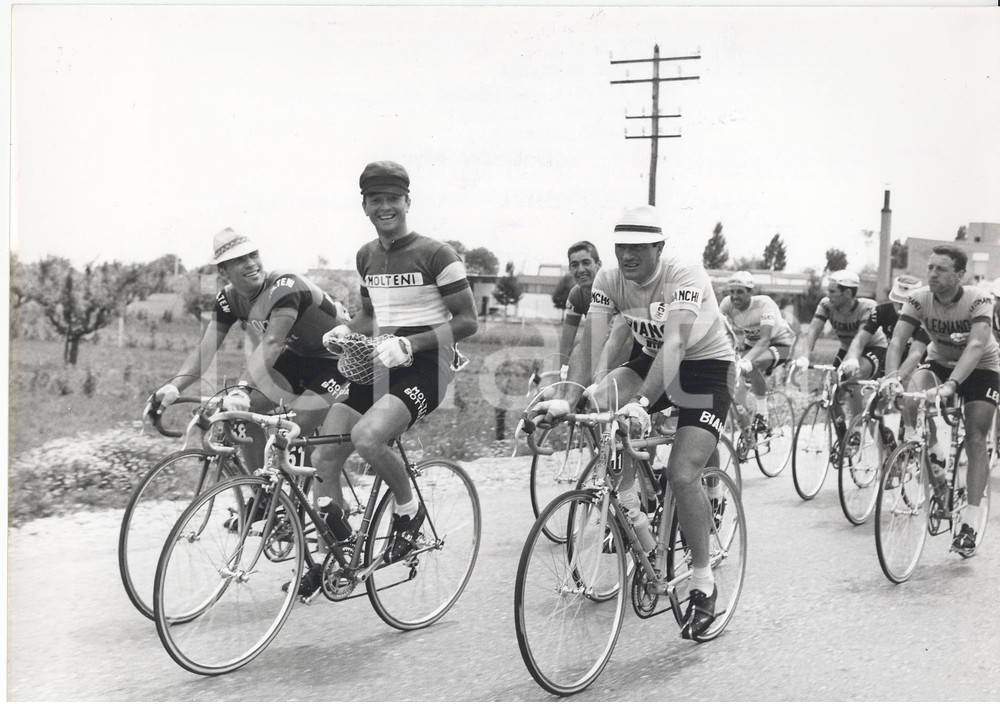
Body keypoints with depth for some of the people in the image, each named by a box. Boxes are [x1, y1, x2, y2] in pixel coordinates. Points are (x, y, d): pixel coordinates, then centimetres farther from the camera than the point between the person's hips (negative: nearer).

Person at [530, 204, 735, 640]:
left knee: (682, 474, -19)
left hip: (706, 368, -6)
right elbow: (590, 343, -20)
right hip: (649, 361, 6)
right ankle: (626, 498, 0)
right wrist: (566, 399, -36)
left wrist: (642, 403, -54)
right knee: (597, 402, -21)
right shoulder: (609, 281, -13)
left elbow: (674, 343, -41)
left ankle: (703, 583, -1)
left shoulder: (687, 276, -28)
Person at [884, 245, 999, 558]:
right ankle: (934, 455, -11)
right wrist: (891, 378, -44)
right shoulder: (919, 299, -20)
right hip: (940, 362, 3)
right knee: (915, 387, -31)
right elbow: (897, 341, -26)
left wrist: (951, 384, -54)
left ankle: (971, 521, -8)